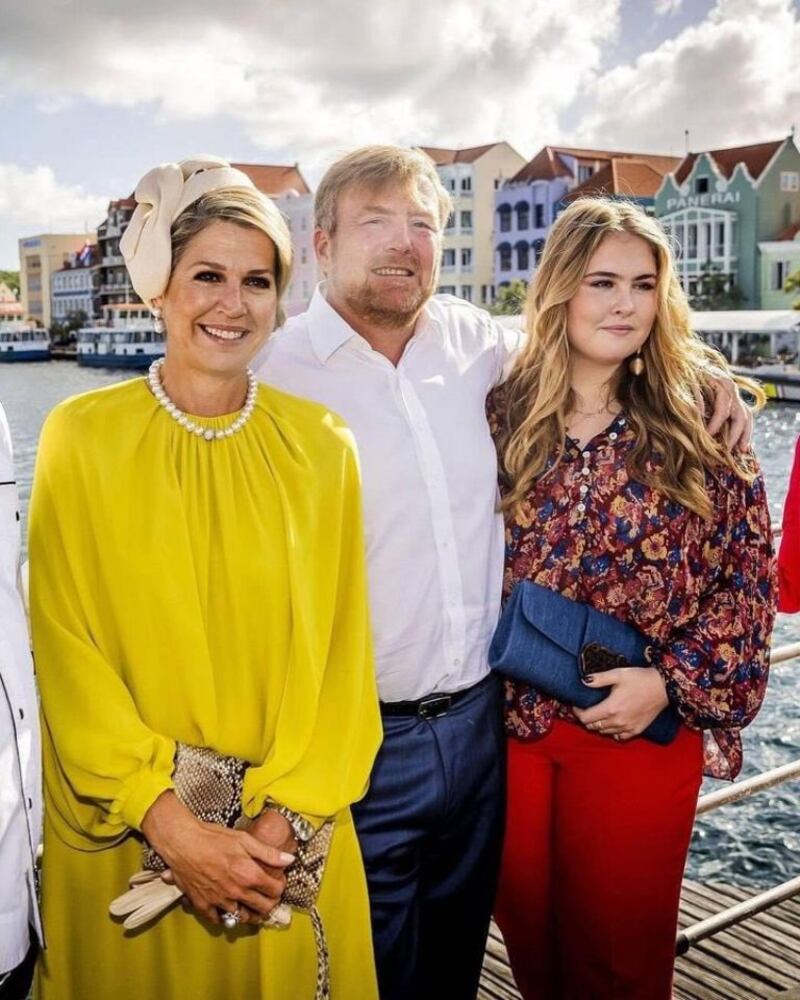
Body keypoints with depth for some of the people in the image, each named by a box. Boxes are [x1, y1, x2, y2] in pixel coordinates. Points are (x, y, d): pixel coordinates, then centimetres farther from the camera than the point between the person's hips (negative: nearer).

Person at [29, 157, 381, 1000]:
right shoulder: (82, 435, -7)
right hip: (123, 834, -1)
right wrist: (171, 825, -14)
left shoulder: (320, 444, -2)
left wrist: (283, 819, -11)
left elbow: (338, 648, -2)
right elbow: (67, 648, -8)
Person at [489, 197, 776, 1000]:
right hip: (510, 718, 2)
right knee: (526, 925, 19)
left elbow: (749, 574, -3)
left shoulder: (701, 419, -3)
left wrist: (670, 681, -12)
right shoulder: (502, 416, 0)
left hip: (642, 729, -1)